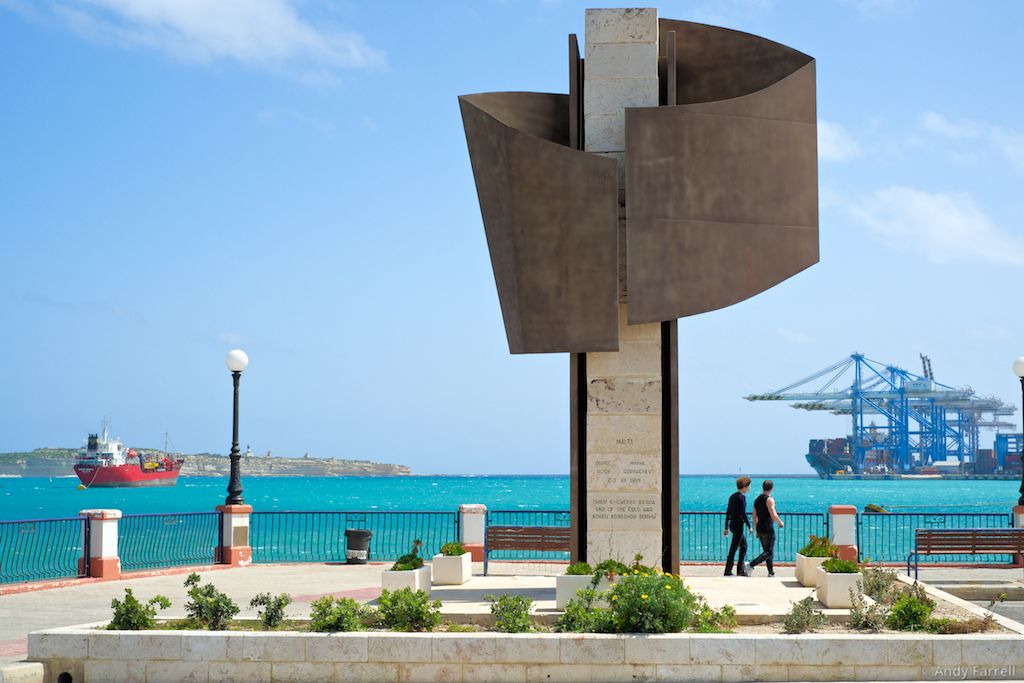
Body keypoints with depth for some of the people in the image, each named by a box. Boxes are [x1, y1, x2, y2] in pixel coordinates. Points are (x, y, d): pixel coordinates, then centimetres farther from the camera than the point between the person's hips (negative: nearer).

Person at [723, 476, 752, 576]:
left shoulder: (732, 497, 11)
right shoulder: (742, 497, -14)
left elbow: (728, 512, 14)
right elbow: (743, 513, -18)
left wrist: (726, 527, 18)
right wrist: (749, 526, -11)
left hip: (732, 525, 9)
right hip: (739, 525, -9)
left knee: (744, 545, 18)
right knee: (734, 548, -4)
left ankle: (741, 570, 19)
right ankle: (728, 571, 0)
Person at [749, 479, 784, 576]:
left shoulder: (757, 500, 11)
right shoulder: (769, 499, -13)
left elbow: (754, 517, 14)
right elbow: (774, 516, -21)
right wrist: (780, 523, -2)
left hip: (760, 530, 8)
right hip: (768, 530, -8)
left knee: (767, 551, 15)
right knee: (769, 553, -5)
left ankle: (771, 572, 16)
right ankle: (751, 565, -19)